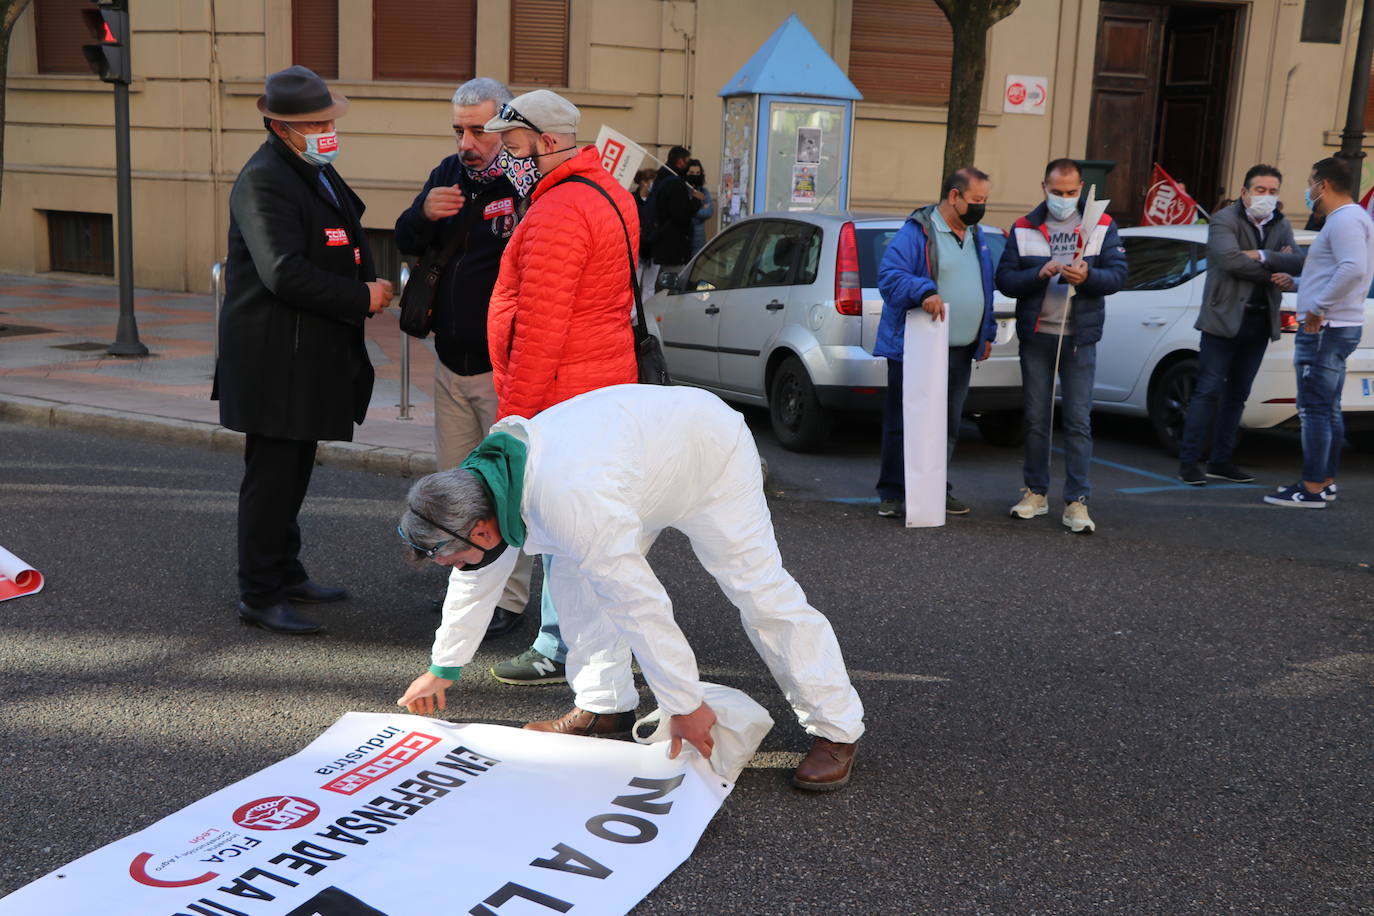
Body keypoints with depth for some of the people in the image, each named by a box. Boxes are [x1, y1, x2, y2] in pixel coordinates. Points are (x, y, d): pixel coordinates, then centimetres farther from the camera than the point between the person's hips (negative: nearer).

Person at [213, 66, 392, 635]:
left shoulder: (319, 170, 15)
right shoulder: (263, 181, -16)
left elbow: (348, 239, 24)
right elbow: (285, 273, -24)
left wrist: (369, 284, 4)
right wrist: (362, 299, -16)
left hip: (311, 353, 10)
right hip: (275, 357, -10)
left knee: (294, 467, 18)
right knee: (272, 474, -2)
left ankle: (285, 573, 32)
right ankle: (259, 595, 9)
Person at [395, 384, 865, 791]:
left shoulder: (571, 505, -42)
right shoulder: (481, 478, -13)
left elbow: (640, 604, -37)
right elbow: (476, 581, 5)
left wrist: (685, 706, -28)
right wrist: (443, 667, 16)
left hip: (710, 448, -8)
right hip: (644, 444, 8)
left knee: (761, 592, -10)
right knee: (573, 575, -1)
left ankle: (836, 730, 1)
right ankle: (605, 706, 11)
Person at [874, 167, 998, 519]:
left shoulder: (975, 236, 16)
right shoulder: (917, 232, -9)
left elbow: (985, 288, 25)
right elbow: (889, 274, -19)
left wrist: (987, 333, 22)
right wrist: (925, 291, -35)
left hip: (960, 352, 8)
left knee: (948, 425, 13)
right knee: (904, 424, -2)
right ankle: (893, 495, 5)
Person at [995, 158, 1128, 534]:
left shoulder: (1101, 226, 4)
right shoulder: (1024, 228, 5)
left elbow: (1118, 274, -3)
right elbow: (1004, 279, -2)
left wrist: (1088, 276, -23)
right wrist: (1039, 274, -19)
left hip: (1079, 337, -1)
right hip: (1035, 336, 1)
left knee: (1078, 422, -3)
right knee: (1035, 419, 8)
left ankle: (1077, 502, 0)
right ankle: (1036, 492, 20)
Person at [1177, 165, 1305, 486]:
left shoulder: (1281, 226, 13)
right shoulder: (1224, 220, -6)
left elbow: (1299, 262, 0)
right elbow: (1230, 258, -22)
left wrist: (1262, 256, -15)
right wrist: (1275, 271, -12)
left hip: (1259, 322, 6)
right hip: (1225, 318, -6)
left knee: (1236, 395, 10)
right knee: (1208, 392, -7)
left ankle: (1221, 461, 17)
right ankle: (1189, 461, -3)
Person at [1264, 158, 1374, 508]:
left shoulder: (1345, 219, -14)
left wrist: (1318, 307, -26)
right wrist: (1293, 282, 24)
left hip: (1325, 329, -11)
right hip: (1336, 328, 11)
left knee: (1314, 410, -10)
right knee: (1328, 410, 15)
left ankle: (1312, 490, -9)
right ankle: (1326, 481, 22)